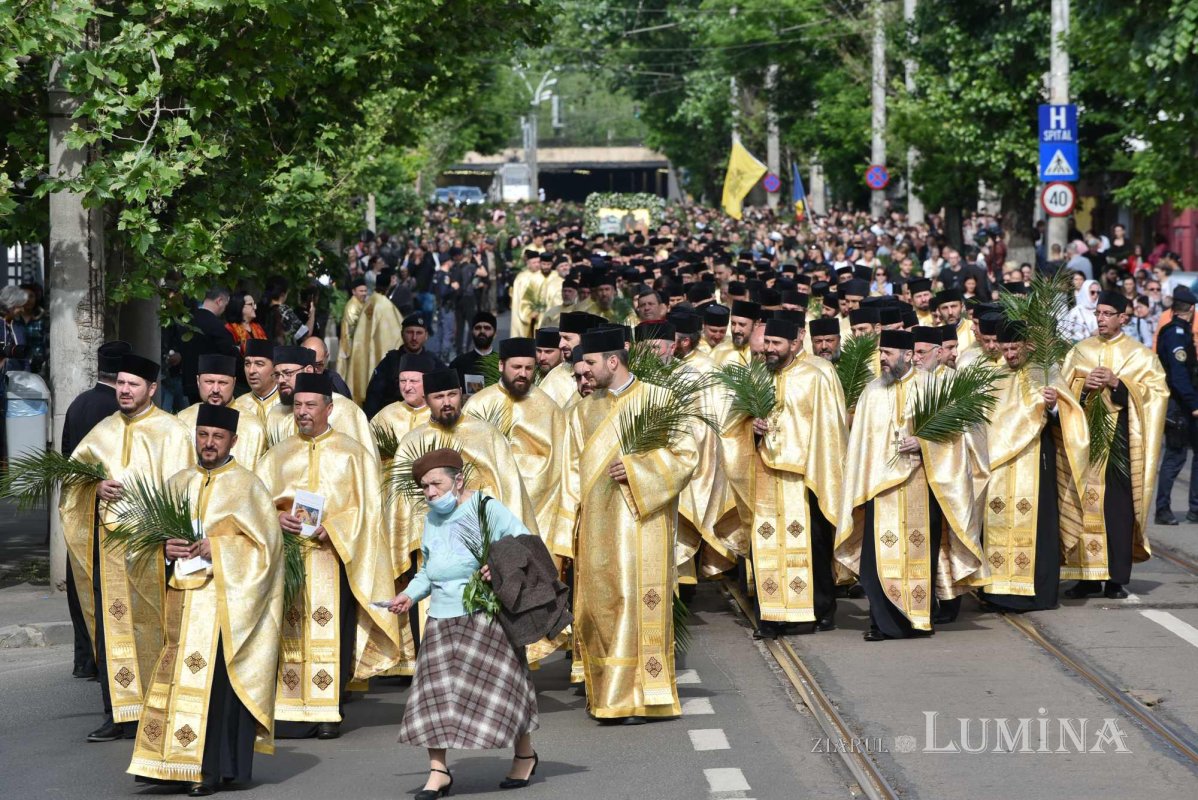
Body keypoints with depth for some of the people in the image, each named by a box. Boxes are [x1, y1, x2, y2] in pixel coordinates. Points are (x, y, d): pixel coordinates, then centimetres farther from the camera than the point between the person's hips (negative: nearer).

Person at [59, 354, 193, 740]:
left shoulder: (171, 432, -2)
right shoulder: (103, 431, 14)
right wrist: (97, 488, -7)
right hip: (108, 545, 5)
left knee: (153, 629, -1)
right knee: (112, 629, 2)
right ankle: (120, 714, 6)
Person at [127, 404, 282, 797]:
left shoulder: (246, 485, 0)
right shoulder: (178, 483, 14)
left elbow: (266, 541, -5)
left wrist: (218, 546, -15)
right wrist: (166, 547, -5)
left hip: (224, 598, -5)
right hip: (182, 597, 5)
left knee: (215, 677, -8)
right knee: (176, 676, 1)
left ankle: (213, 768, -5)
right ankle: (176, 761, 6)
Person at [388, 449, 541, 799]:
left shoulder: (486, 508, -5)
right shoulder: (432, 519, 16)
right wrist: (410, 594, 8)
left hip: (486, 615, -6)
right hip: (442, 617, 6)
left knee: (497, 684, -1)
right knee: (435, 690, -5)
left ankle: (525, 755, 20)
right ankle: (438, 771, -4)